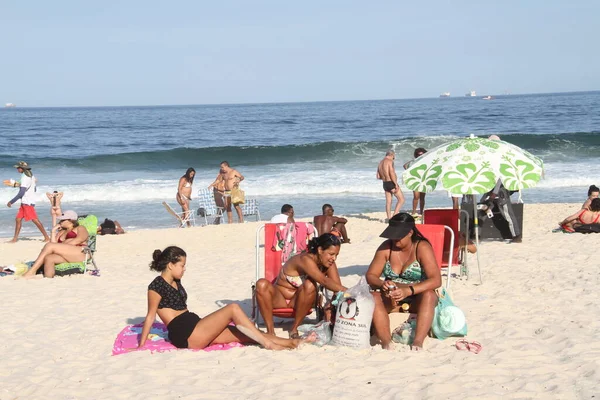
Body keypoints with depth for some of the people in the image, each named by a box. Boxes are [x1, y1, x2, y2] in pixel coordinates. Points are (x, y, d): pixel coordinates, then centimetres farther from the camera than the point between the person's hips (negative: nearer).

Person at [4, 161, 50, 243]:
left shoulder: (25, 178, -17)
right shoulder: (30, 176, 12)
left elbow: (21, 193, -22)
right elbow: (34, 189, 20)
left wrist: (11, 202, -18)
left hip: (28, 202, -10)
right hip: (24, 202, 10)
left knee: (35, 220, -9)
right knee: (18, 219, 8)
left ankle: (47, 238, -7)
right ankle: (15, 238, 9)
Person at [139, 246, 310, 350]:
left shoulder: (175, 283, 18)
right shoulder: (156, 286, -9)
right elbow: (150, 317, -9)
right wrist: (141, 346, -8)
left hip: (196, 329, 9)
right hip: (186, 336, -9)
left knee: (246, 335, -1)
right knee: (233, 308, -17)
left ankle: (290, 342, -4)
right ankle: (268, 344, -15)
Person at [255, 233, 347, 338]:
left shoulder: (329, 264, -9)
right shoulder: (306, 260, -30)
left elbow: (337, 286, -15)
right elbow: (325, 281, -43)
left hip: (300, 300, 4)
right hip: (279, 297, -4)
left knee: (310, 285, -31)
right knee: (262, 284, -35)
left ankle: (294, 329, -16)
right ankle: (270, 330, -23)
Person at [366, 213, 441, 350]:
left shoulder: (422, 248, -12)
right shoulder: (386, 247, -2)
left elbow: (436, 280, -23)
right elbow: (370, 275, -1)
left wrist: (408, 290, -37)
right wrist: (382, 285, -25)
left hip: (417, 300, -2)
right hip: (392, 299, 3)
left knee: (429, 295, -35)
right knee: (373, 298, -29)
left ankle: (418, 342, -45)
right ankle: (386, 343, -42)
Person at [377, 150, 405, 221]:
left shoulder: (381, 162, 15)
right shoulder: (390, 161, -10)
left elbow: (378, 176, 16)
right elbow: (392, 173, -20)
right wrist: (396, 184, -19)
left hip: (385, 184, 8)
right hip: (391, 183, -8)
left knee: (388, 202, 9)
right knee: (401, 199, -2)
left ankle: (389, 218, 6)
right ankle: (395, 215, -11)